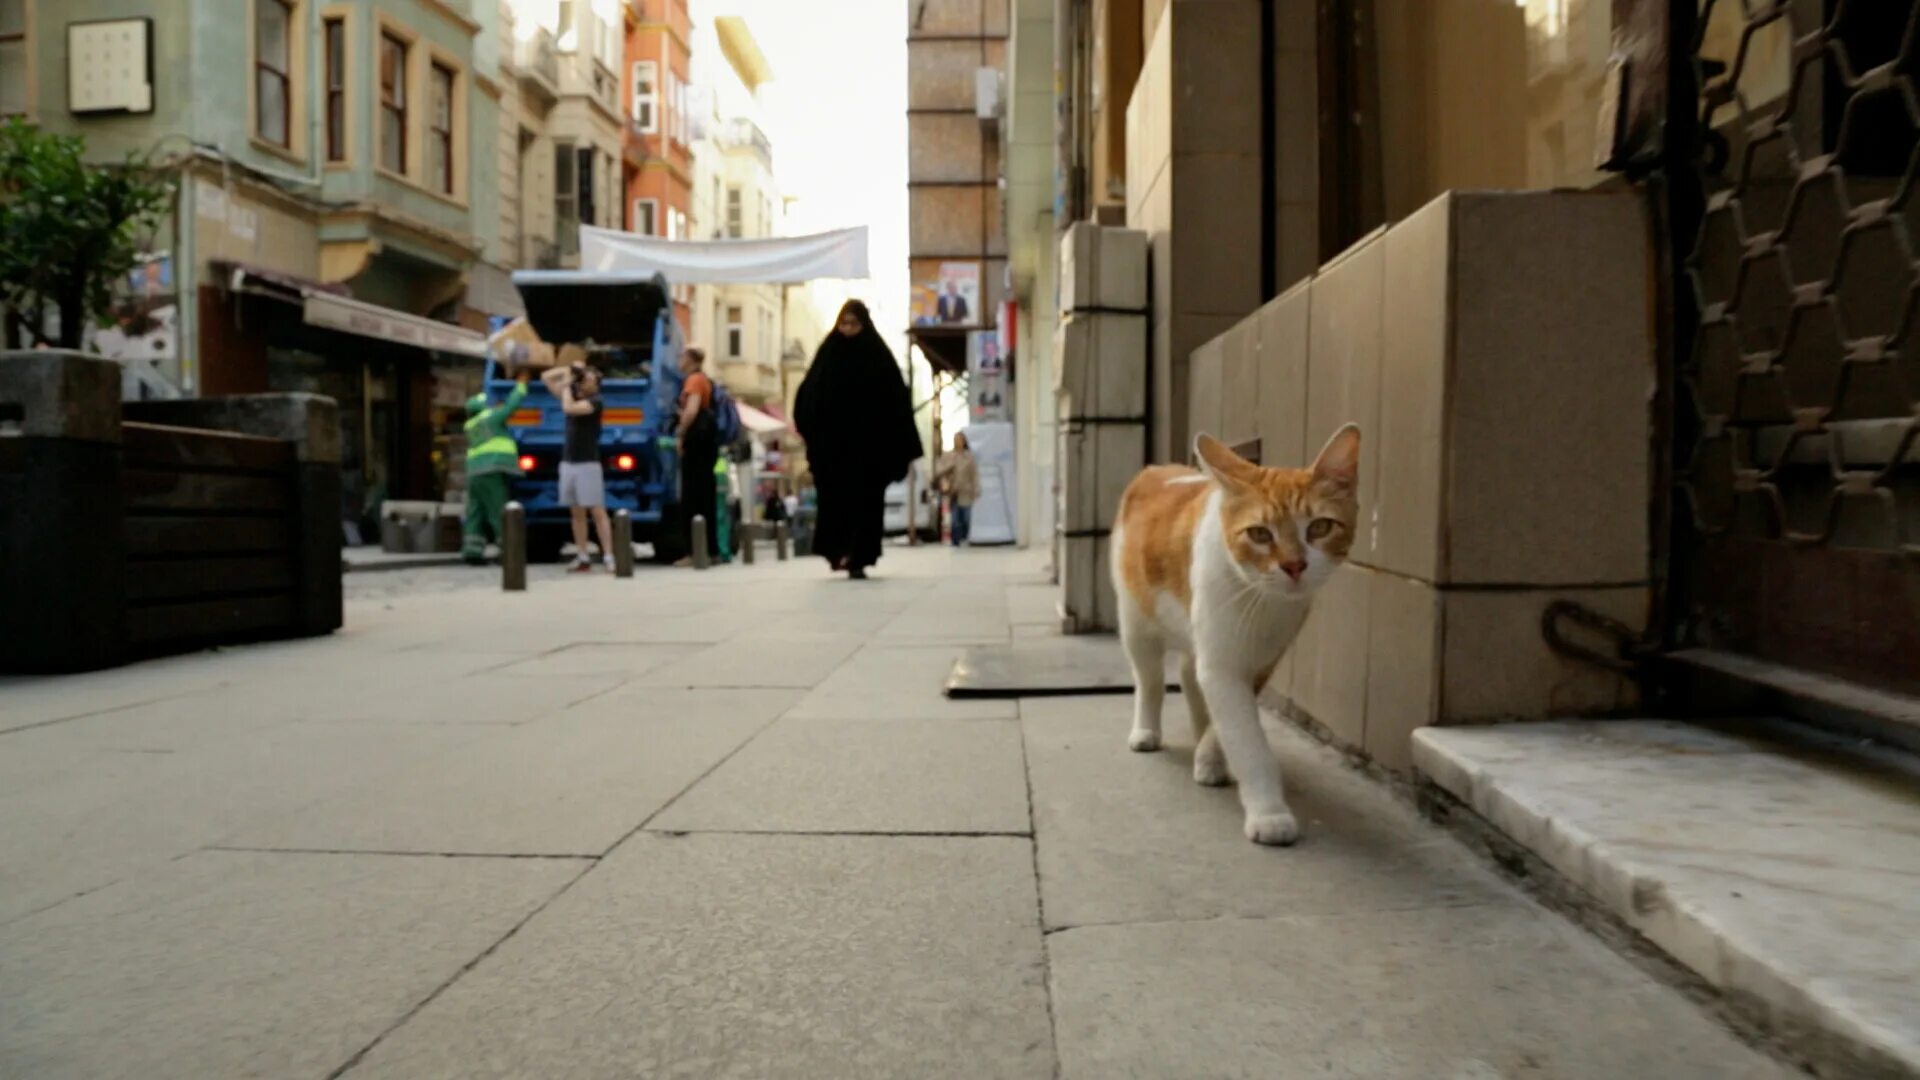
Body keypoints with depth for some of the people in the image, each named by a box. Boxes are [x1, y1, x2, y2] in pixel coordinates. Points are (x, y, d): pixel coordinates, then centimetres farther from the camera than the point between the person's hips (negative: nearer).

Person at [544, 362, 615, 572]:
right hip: (568, 463, 7)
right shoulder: (572, 394, 11)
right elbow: (546, 377, 16)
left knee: (598, 512, -9)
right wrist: (569, 369, 3)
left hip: (588, 464, -7)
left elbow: (569, 408, -23)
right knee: (577, 513, 7)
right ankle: (583, 559, 10)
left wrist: (566, 384, -9)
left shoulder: (595, 401, -8)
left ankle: (609, 558, -11)